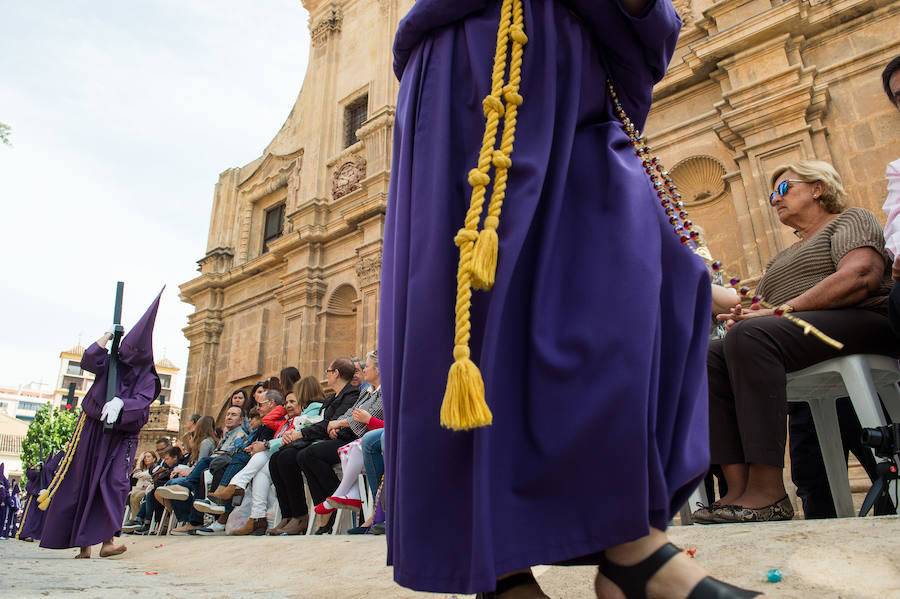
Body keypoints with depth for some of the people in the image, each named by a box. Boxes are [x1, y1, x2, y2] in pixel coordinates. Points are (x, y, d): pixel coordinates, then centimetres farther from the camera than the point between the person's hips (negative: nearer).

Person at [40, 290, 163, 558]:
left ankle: (107, 541, -20)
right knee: (82, 482, 3)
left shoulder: (147, 377, 1)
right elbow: (89, 362, -12)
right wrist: (106, 337, -12)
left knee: (115, 482, -15)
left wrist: (121, 403, -33)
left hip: (122, 436, -2)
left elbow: (143, 401, -15)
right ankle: (83, 544, 11)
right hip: (92, 428, 2)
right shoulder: (110, 363, 7)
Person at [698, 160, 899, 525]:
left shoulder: (850, 220, 12)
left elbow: (862, 276, -10)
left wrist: (783, 308, -17)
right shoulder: (782, 259, 33)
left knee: (751, 336, -35)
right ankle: (739, 485, -33)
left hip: (861, 322, -6)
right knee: (708, 357, -20)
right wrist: (745, 314, -1)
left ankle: (769, 493, -38)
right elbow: (767, 311, 25)